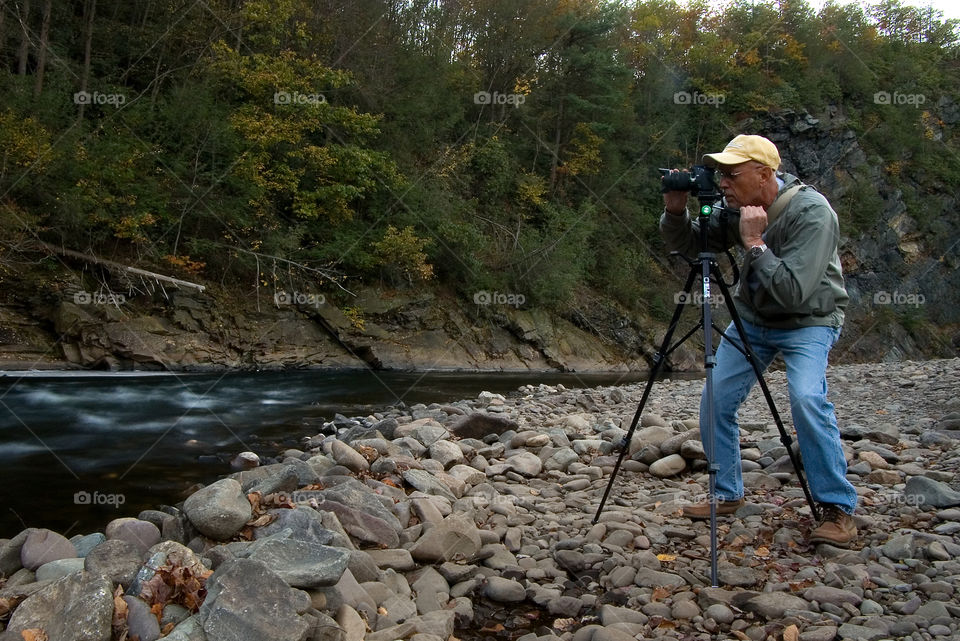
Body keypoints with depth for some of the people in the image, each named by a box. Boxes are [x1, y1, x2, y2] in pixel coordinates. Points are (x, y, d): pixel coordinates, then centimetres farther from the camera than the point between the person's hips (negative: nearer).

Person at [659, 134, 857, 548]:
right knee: (715, 401, 0)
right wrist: (675, 212, -17)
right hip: (752, 318, 6)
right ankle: (727, 495, 19)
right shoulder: (737, 210, -7)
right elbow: (687, 246, 2)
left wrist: (754, 242, -31)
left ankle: (837, 507, -12)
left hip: (808, 321, -6)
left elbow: (794, 292, -32)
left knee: (806, 398, -29)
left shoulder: (812, 213, -26)